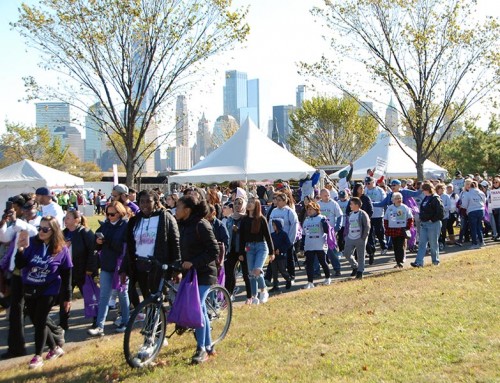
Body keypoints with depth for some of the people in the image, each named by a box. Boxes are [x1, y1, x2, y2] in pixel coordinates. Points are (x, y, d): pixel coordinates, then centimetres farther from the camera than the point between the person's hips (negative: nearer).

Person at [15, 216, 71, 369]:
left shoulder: (61, 249, -10)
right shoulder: (32, 243, -8)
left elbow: (66, 275, -4)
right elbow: (19, 265, -12)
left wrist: (67, 297, -1)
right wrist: (20, 249, -31)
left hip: (48, 291, -3)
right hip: (29, 290, 4)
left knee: (40, 322, -1)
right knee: (36, 321, 12)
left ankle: (38, 356, 15)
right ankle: (56, 346, 32)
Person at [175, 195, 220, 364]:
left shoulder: (201, 225, -17)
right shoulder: (183, 225, 7)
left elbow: (214, 251, -19)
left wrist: (193, 263, -22)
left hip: (203, 273, -8)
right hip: (190, 272, 8)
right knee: (200, 309, 13)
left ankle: (201, 349, -2)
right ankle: (208, 346, 24)